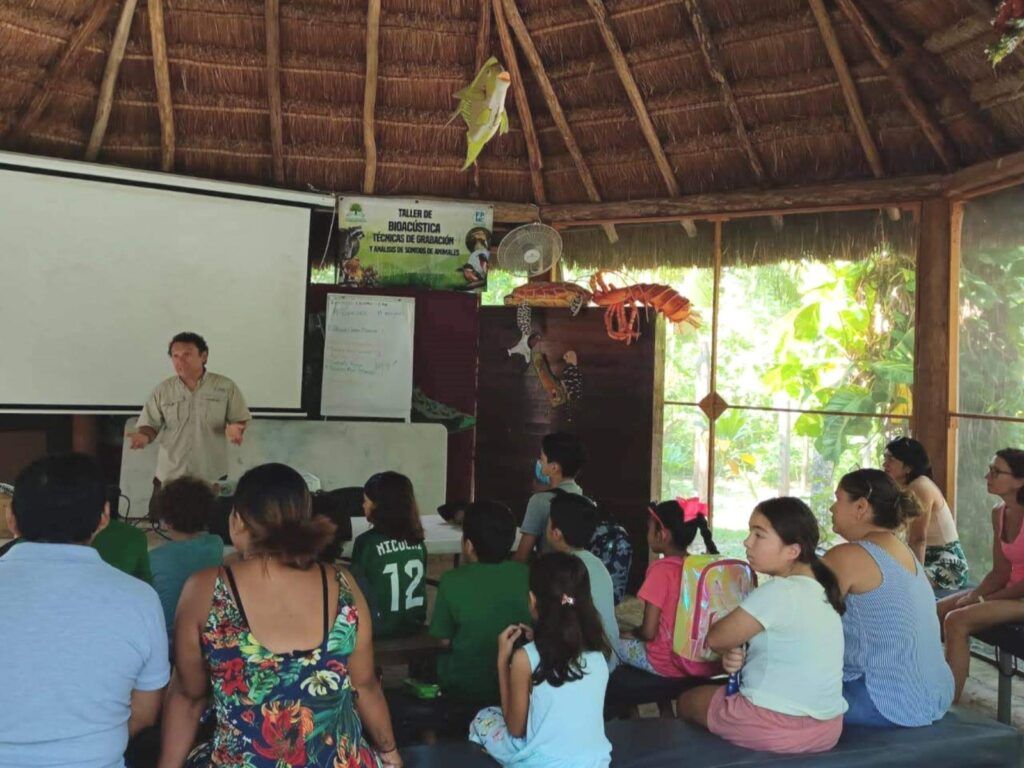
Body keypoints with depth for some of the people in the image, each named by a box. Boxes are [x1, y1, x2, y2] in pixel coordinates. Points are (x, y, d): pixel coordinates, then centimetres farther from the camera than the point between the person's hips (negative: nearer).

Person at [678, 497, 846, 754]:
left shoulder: (776, 592, -22)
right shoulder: (819, 588, 4)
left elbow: (715, 638, -14)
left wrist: (734, 650, 7)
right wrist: (740, 656, -4)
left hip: (777, 726, -8)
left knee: (688, 699, 15)